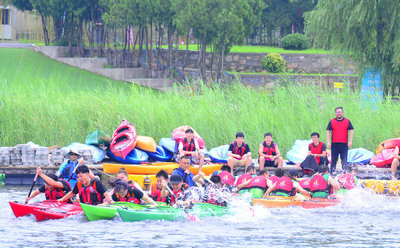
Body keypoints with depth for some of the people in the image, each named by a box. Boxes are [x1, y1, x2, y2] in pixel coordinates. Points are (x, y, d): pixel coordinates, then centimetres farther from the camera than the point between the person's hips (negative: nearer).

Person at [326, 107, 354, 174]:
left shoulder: (347, 121, 8)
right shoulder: (332, 122, 8)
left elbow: (351, 131, 7)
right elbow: (328, 132, 6)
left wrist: (350, 141, -4)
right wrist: (328, 142, -4)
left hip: (344, 144, -1)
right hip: (334, 144, 1)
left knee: (344, 160, -3)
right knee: (334, 160, 3)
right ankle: (332, 172, 8)